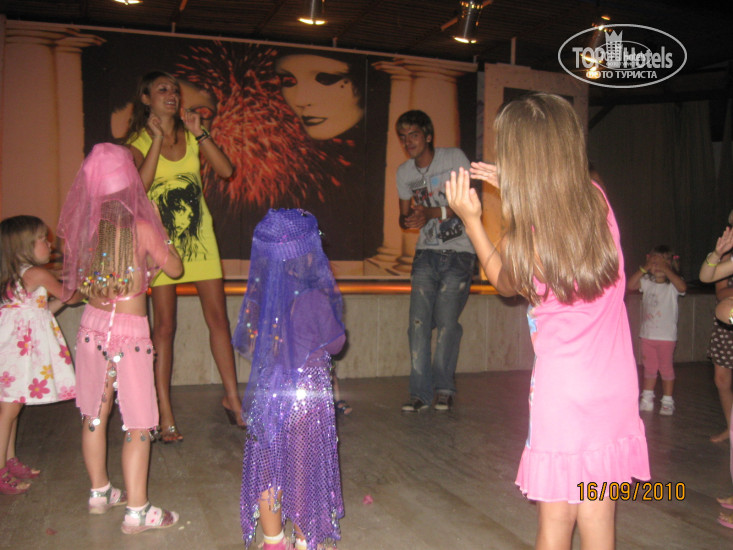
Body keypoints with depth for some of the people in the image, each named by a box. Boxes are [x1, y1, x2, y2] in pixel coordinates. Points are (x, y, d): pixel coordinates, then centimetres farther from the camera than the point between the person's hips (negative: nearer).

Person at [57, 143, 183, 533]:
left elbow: (74, 280, 11)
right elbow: (174, 269, -1)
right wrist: (158, 229, 6)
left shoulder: (80, 226, -3)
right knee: (137, 426, 5)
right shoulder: (141, 228, -15)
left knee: (94, 416, 19)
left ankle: (100, 492, 36)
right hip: (130, 331, -5)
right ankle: (137, 511, 12)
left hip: (91, 325, 5)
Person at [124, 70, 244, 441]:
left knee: (218, 318, 4)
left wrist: (199, 133, -9)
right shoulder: (138, 142, -1)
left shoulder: (189, 136, 9)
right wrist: (157, 139, -17)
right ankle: (165, 414, 8)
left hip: (199, 236, 4)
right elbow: (139, 185, -21)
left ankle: (232, 397, 18)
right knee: (164, 326, -1)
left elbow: (226, 170, -3)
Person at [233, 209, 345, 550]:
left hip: (266, 396, 4)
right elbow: (336, 343, -5)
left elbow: (246, 346, 4)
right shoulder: (313, 300, -19)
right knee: (303, 470, 12)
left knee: (267, 468, 15)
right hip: (307, 395, -4)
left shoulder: (257, 297, -6)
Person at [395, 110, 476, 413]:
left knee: (446, 320, -10)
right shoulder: (404, 172, 10)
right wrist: (408, 220, -8)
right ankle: (420, 392, 1)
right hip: (426, 254, 4)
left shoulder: (454, 158, -4)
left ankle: (444, 387, 8)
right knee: (419, 321, -7)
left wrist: (432, 213, -22)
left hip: (458, 253, -4)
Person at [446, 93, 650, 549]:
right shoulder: (597, 199, -3)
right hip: (615, 387, 5)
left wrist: (471, 220, 1)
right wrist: (512, 188, 19)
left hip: (562, 388, -5)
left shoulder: (528, 235, -18)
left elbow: (505, 283, 5)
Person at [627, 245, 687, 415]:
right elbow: (630, 285, -10)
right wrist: (644, 268, -16)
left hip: (666, 335, -4)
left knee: (666, 367, 4)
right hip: (647, 334, 4)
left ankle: (667, 401, 15)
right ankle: (647, 399, 24)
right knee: (649, 367, 13)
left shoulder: (673, 284, -6)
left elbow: (683, 287, -28)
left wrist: (666, 270, -28)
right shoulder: (647, 282, 4)